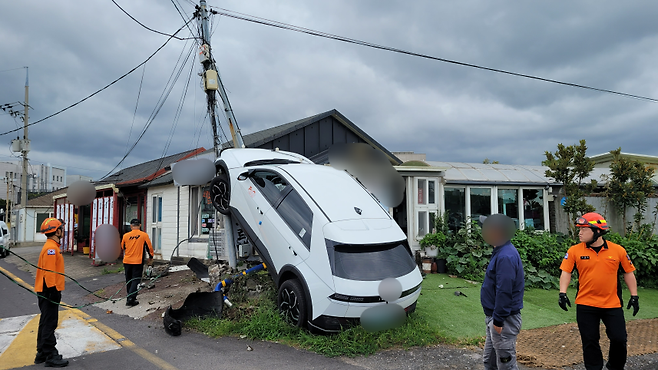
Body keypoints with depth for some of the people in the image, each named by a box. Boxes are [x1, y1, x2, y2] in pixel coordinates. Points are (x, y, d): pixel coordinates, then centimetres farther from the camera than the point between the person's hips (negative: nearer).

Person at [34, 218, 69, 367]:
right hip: (49, 292, -11)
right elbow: (49, 272, -23)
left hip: (47, 292, 11)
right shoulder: (51, 248, -18)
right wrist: (53, 290, -23)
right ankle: (51, 356, 1)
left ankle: (42, 353, 27)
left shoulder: (52, 246, 14)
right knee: (49, 324, -5)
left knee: (46, 322, 17)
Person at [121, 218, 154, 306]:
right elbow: (149, 247, 0)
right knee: (135, 280, 0)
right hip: (138, 262, -3)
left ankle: (129, 298, 25)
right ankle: (131, 299, -10)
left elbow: (122, 247, 16)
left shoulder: (126, 235, -1)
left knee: (128, 280, 16)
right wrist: (151, 257, 16)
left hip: (127, 261, 3)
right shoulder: (144, 235, -7)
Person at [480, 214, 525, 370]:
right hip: (494, 317, 10)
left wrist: (498, 320, -22)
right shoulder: (501, 251, 10)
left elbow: (504, 291, -26)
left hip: (503, 318, -10)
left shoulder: (506, 256, -23)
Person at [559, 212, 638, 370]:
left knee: (619, 339, 7)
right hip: (585, 305, 0)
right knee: (590, 342, 7)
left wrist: (634, 296, 6)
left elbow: (628, 272, 6)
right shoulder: (575, 251, -5)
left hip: (612, 304, 1)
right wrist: (563, 293, -14)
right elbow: (566, 272, -4)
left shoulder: (618, 250, -4)